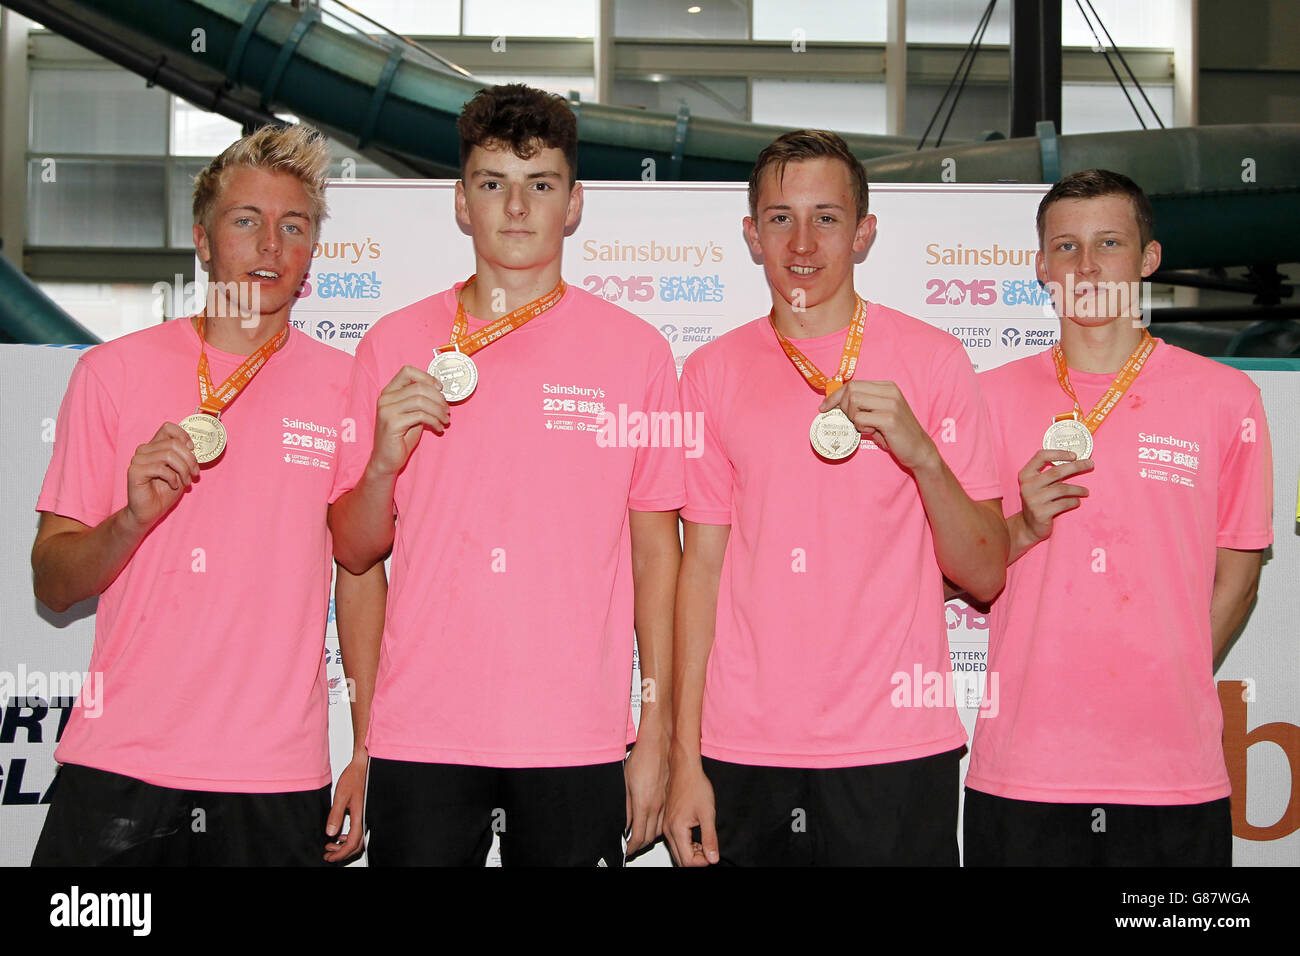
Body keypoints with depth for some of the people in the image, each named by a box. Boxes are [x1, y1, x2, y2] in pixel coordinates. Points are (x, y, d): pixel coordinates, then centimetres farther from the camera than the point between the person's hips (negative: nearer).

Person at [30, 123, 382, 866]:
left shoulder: (344, 386, 4)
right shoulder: (114, 372, 3)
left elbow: (362, 577, 9)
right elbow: (53, 585, 4)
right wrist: (133, 519, -16)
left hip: (280, 779, 0)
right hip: (118, 768, 0)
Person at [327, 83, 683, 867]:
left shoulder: (635, 351, 3)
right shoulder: (396, 344, 5)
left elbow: (656, 551, 5)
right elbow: (353, 550, 9)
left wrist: (657, 734, 2)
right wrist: (387, 459, -11)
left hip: (577, 740, 0)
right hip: (419, 734, 1)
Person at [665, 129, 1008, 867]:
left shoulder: (931, 361, -1)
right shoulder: (715, 372, 5)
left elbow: (985, 576, -2)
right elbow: (703, 565, 6)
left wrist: (922, 454, -19)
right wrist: (686, 758, 1)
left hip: (896, 749, -1)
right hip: (744, 752, 2)